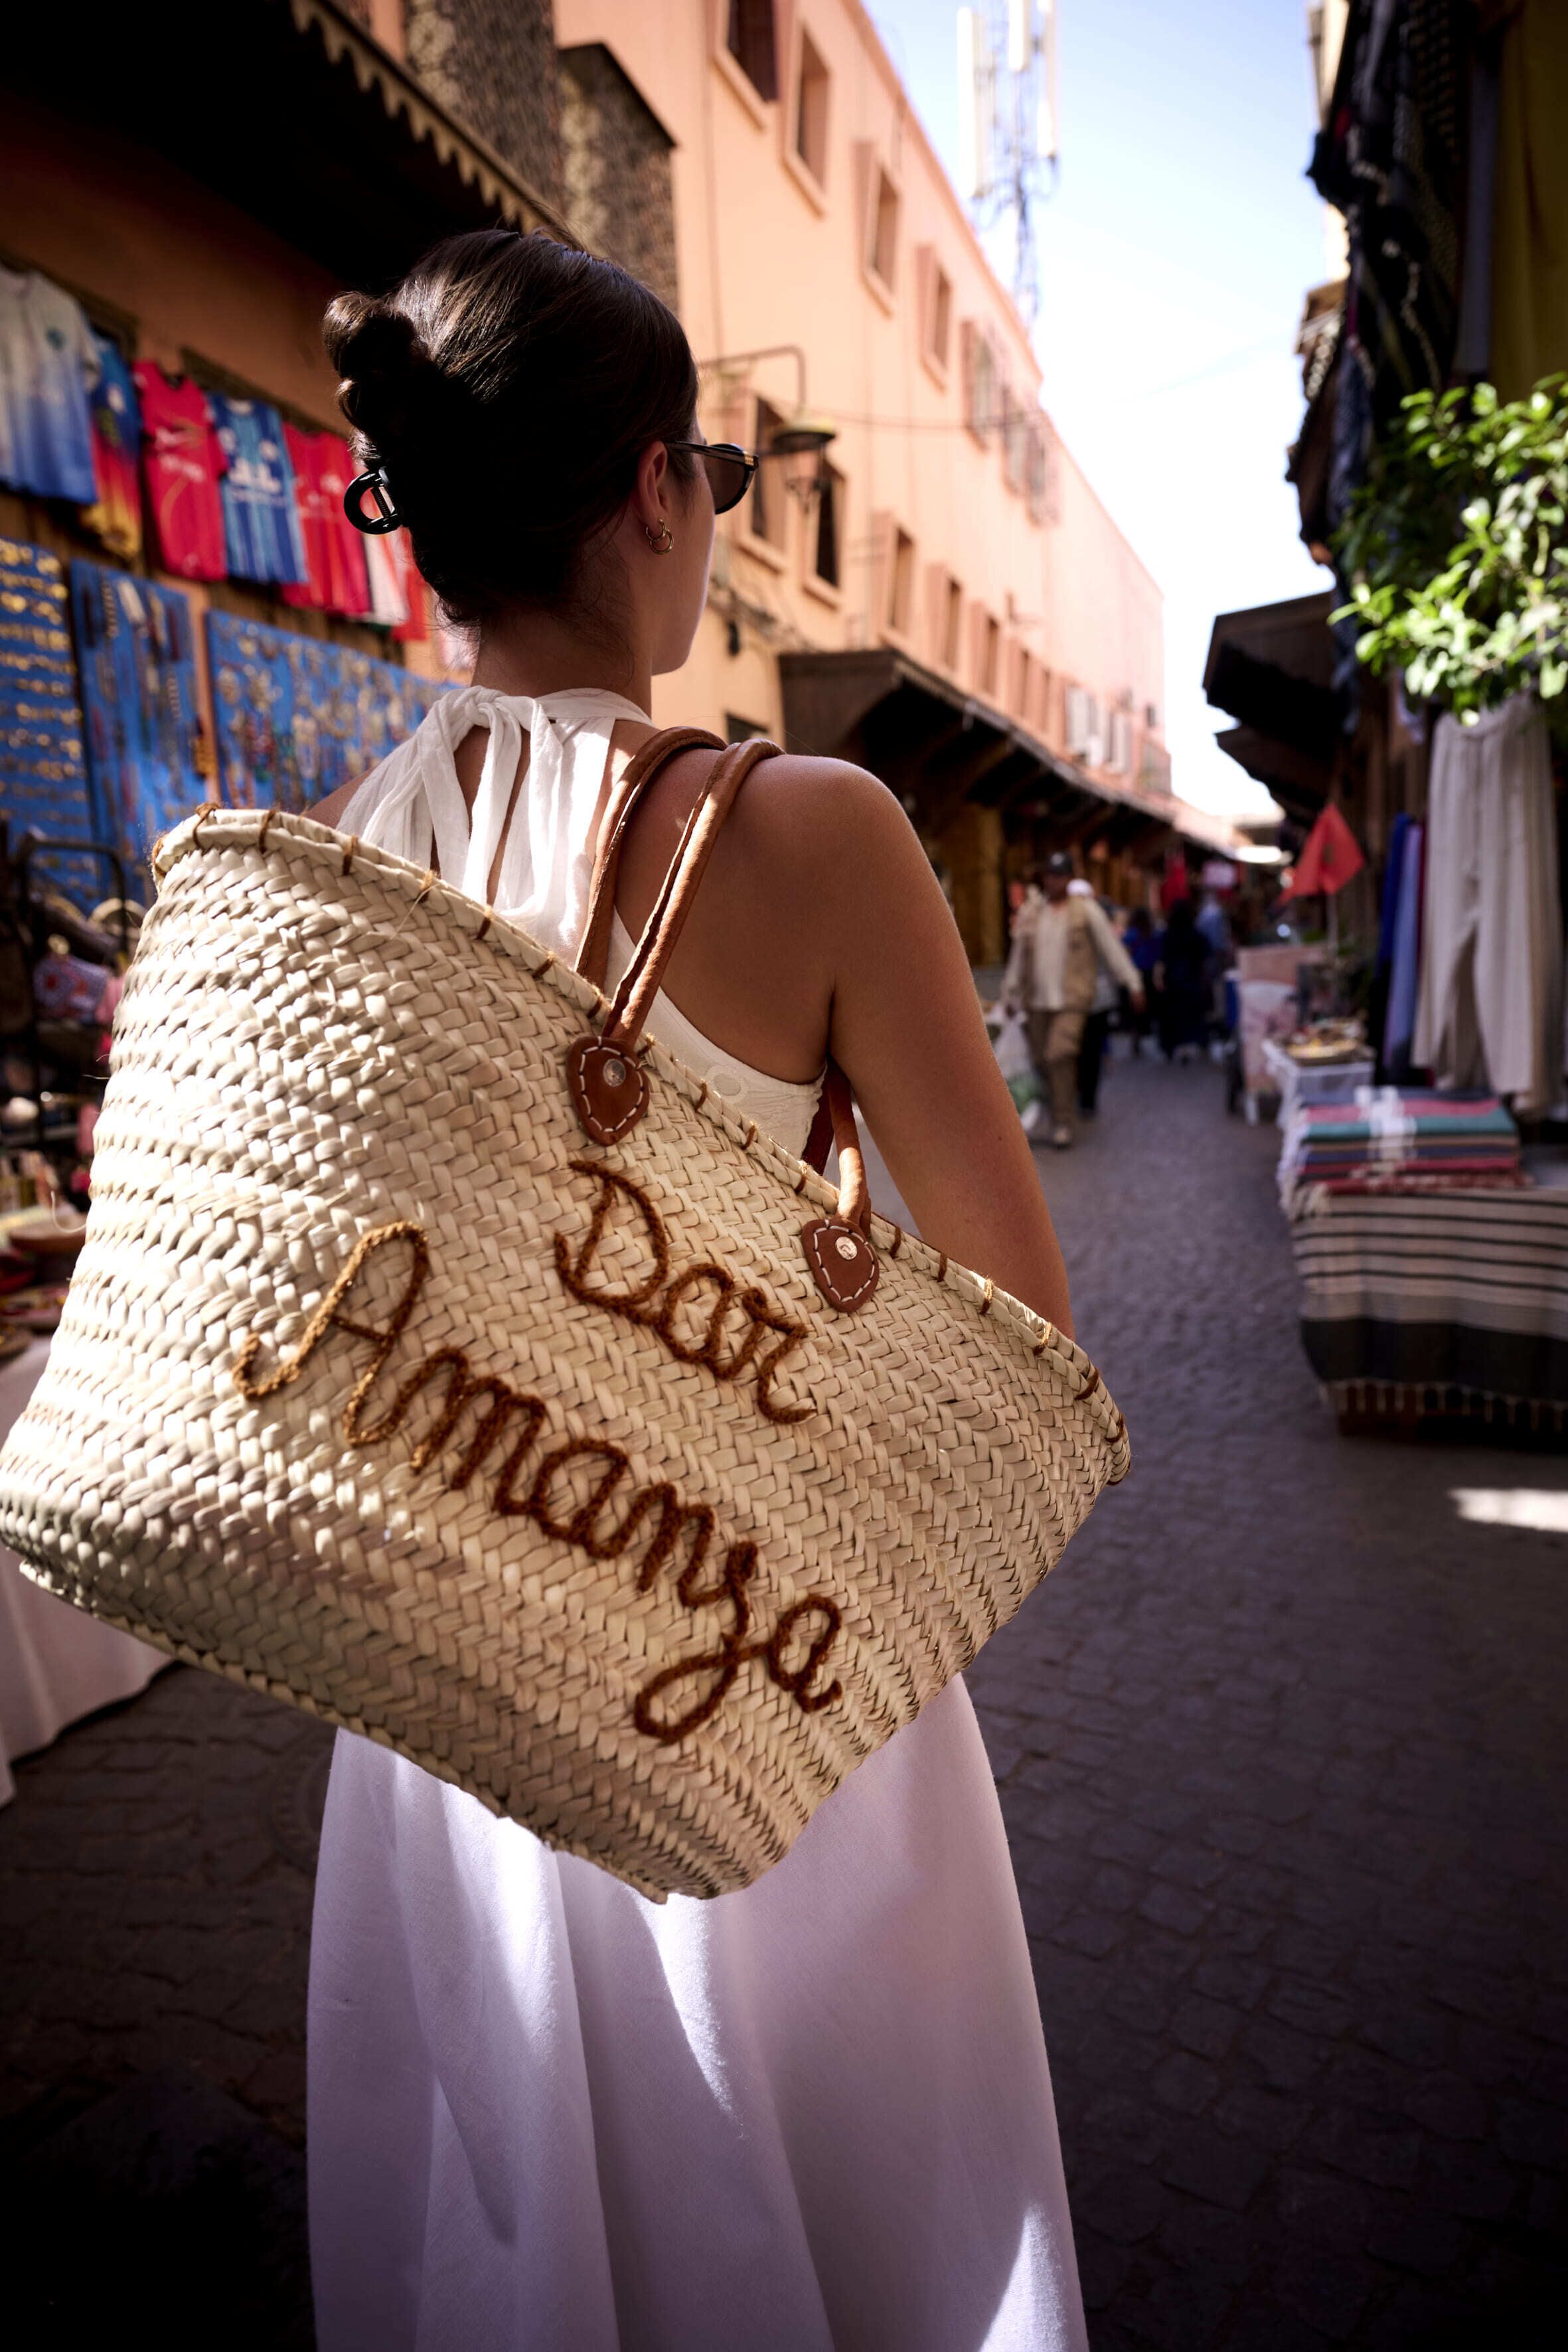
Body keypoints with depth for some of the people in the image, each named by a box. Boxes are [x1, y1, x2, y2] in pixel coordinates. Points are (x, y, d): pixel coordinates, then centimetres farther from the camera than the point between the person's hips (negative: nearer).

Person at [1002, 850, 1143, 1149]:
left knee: (1060, 1054, -19)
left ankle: (1063, 1123, -12)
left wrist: (1132, 983, 2)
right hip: (1038, 1002, 5)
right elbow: (1017, 958, 20)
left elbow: (1111, 947, 4)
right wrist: (1010, 995, 21)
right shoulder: (1029, 915, 13)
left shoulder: (1086, 911, 2)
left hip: (1072, 1001, -4)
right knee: (1042, 1060, 6)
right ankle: (1060, 1108, 28)